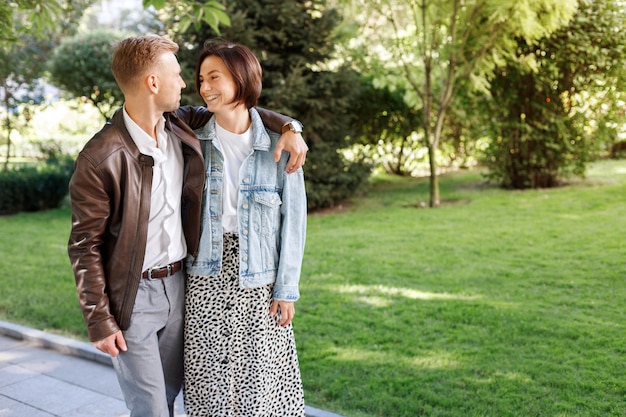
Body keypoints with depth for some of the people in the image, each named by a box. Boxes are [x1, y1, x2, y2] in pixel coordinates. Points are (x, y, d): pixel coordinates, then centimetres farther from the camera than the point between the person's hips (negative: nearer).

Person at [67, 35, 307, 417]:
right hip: (132, 296, -5)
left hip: (178, 285, 6)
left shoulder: (181, 126, -3)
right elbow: (85, 246, -14)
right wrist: (100, 321, -11)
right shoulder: (100, 159, -20)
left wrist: (287, 126, -4)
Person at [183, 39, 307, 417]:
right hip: (205, 276, 2)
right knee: (210, 375, 9)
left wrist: (287, 289, -5)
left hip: (258, 278, -2)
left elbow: (293, 219, -4)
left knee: (263, 379, 6)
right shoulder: (194, 141, 0)